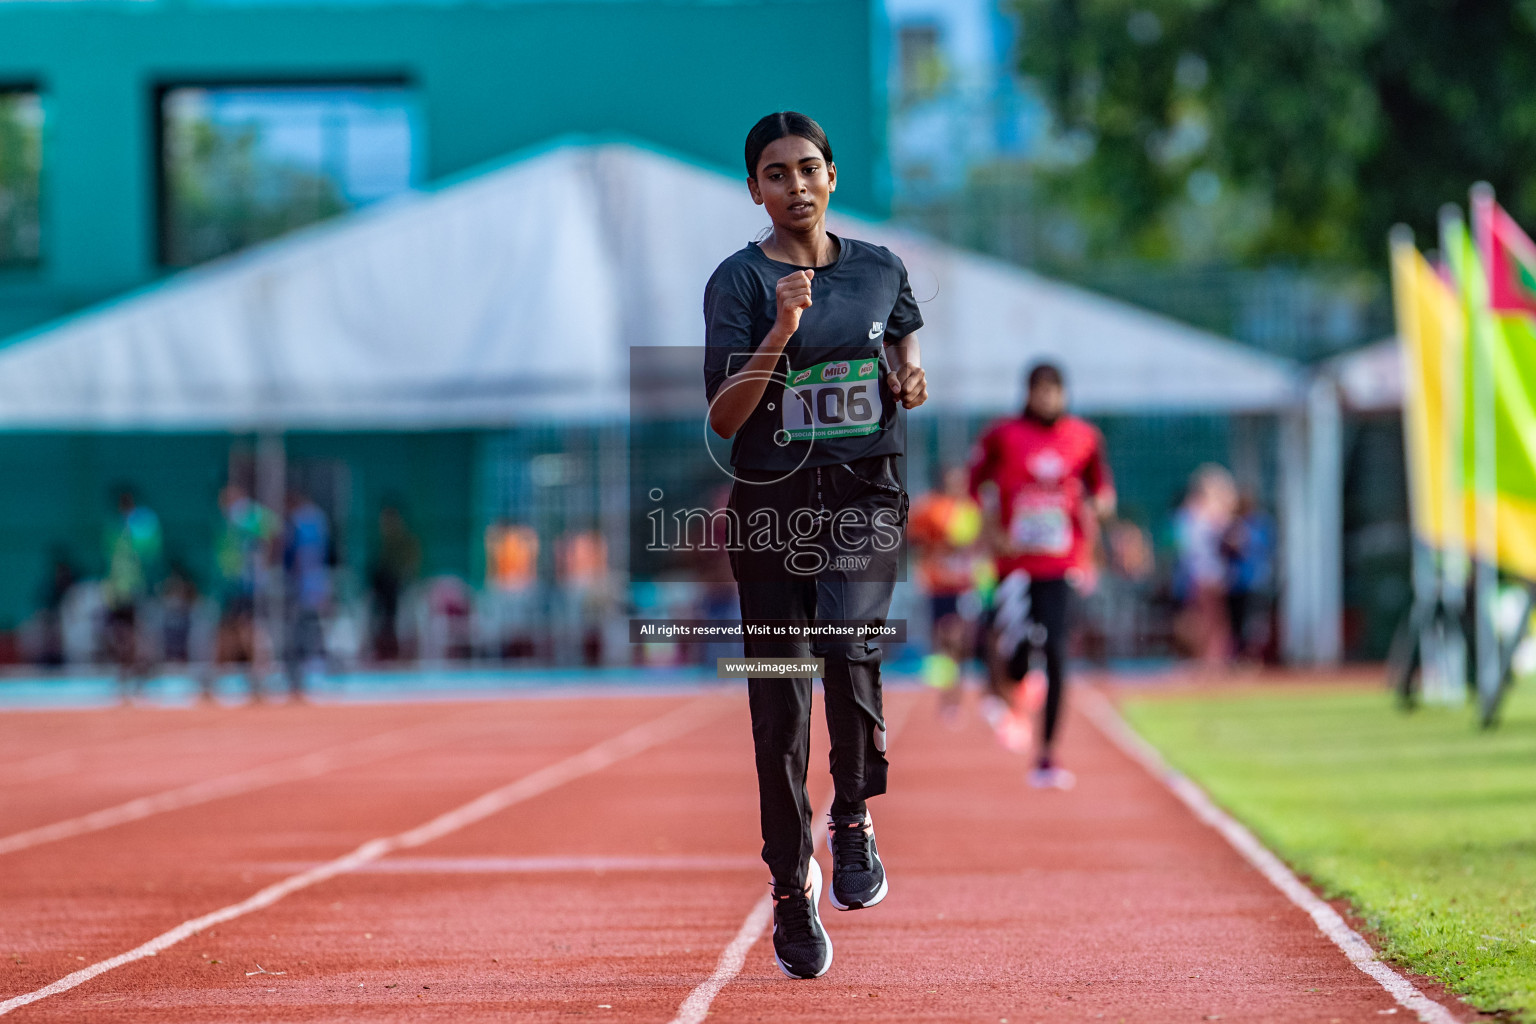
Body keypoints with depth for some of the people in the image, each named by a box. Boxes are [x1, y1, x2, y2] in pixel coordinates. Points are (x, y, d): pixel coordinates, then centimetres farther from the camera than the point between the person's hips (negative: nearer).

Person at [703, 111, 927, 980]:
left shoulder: (880, 269, 8)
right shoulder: (740, 281, -2)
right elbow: (724, 418, -10)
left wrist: (912, 381, 2)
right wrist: (781, 333, -22)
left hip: (866, 493, 1)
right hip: (772, 500, -1)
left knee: (851, 641, -26)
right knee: (781, 698, 2)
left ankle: (854, 818, -4)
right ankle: (793, 886, 16)